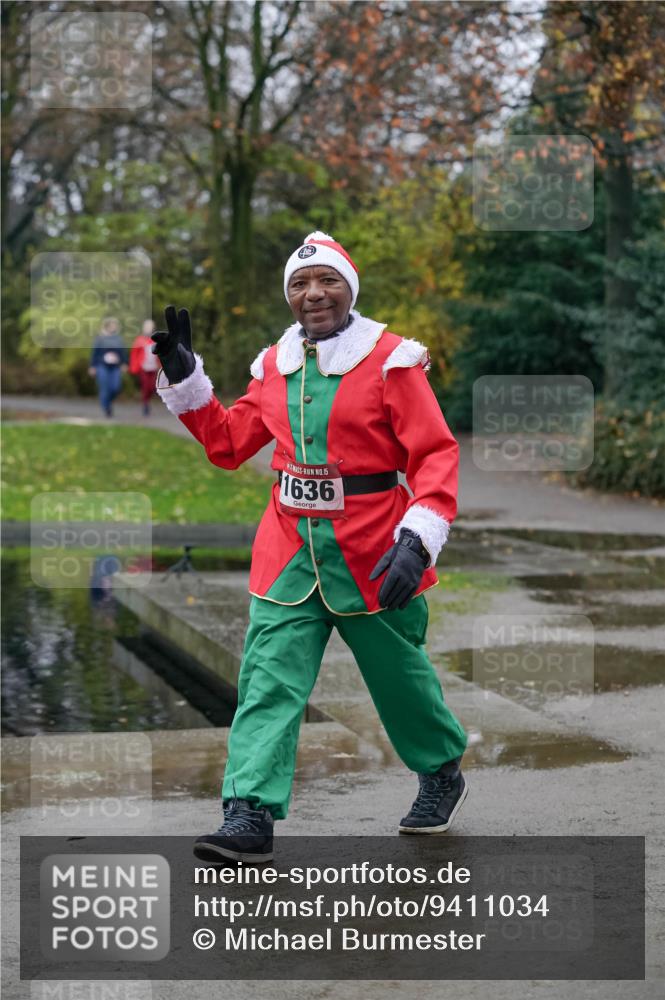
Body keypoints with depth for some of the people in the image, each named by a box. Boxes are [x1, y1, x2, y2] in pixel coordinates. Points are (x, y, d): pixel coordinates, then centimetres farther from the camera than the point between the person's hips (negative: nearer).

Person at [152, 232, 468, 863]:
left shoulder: (390, 359, -8)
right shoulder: (276, 364, 8)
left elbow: (436, 454, -12)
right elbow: (228, 443, 17)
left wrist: (418, 540, -24)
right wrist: (184, 379, 7)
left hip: (372, 551, -3)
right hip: (289, 547, 4)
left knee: (400, 678, 13)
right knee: (267, 679, -9)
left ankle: (442, 773, 39)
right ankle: (250, 817, -12)